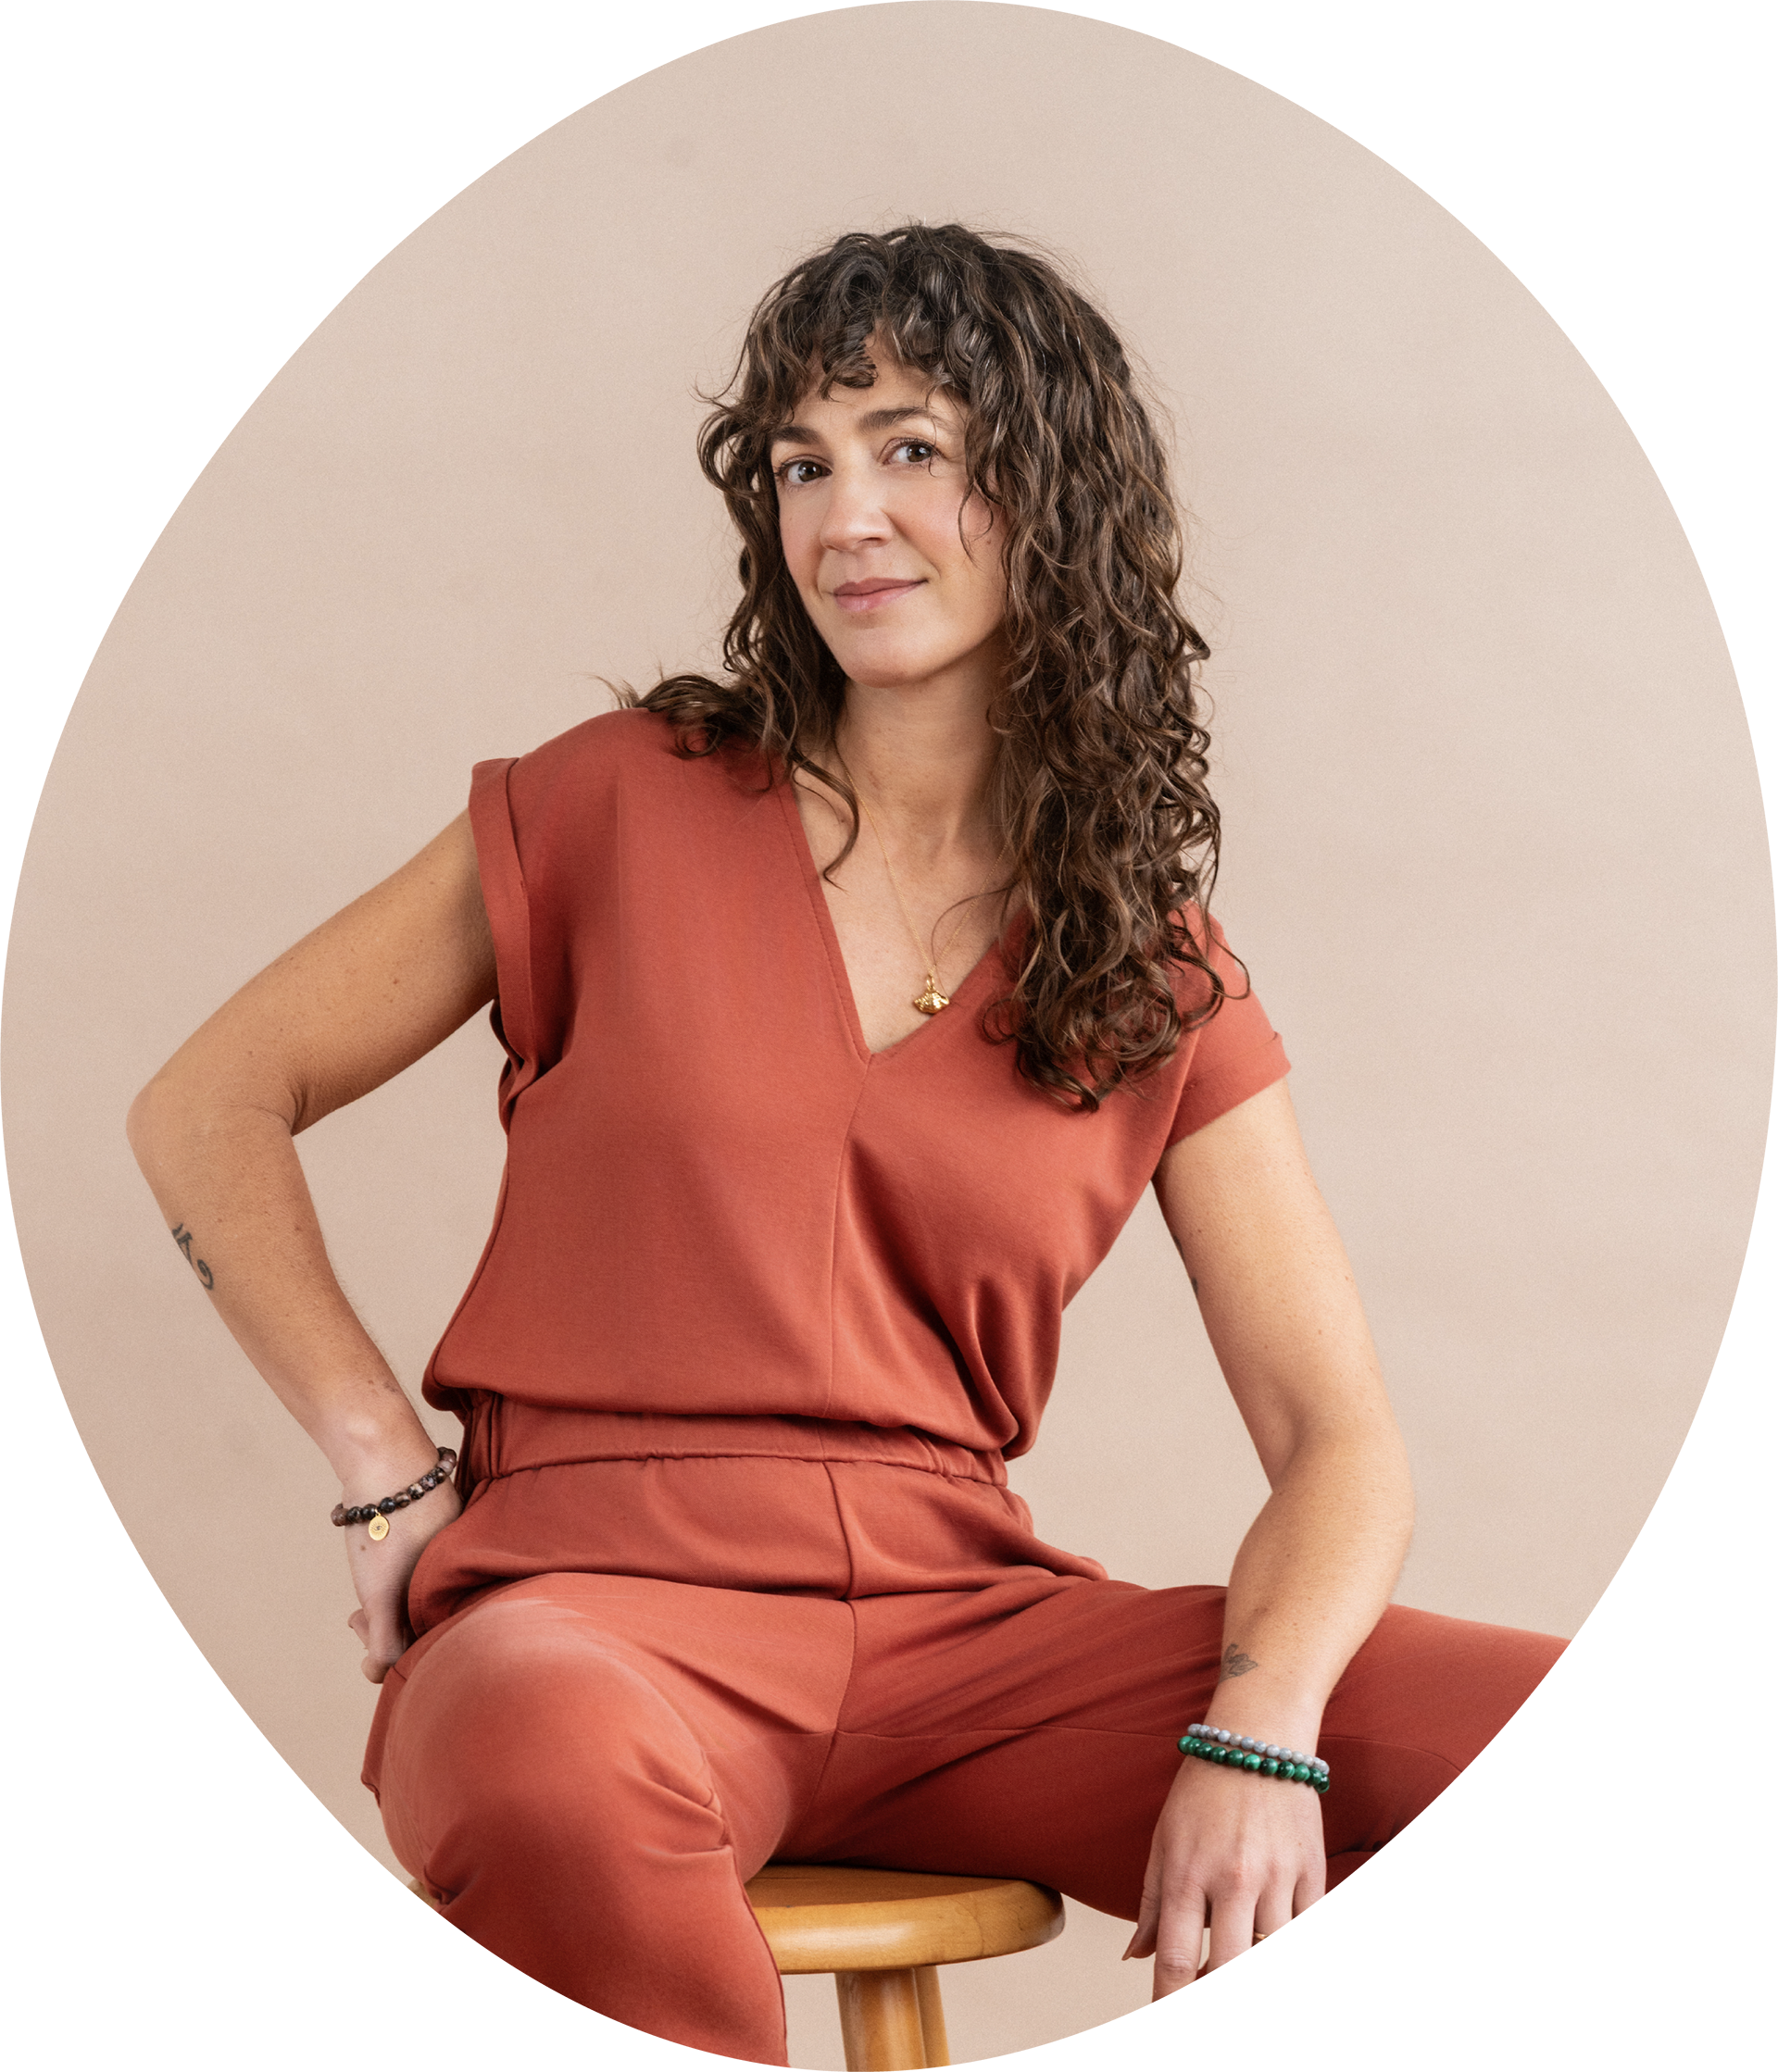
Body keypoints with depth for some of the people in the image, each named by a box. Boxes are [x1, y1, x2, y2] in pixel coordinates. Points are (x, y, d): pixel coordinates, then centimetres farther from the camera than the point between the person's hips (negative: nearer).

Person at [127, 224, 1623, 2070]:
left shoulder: (1160, 976, 10)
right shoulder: (630, 807, 5)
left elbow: (1337, 1442, 4)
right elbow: (205, 1113, 9)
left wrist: (1256, 1733, -16)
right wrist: (391, 1474, 0)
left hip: (958, 1622, 2)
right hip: (613, 1599, -2)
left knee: (1571, 1740, -19)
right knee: (542, 1763, -41)